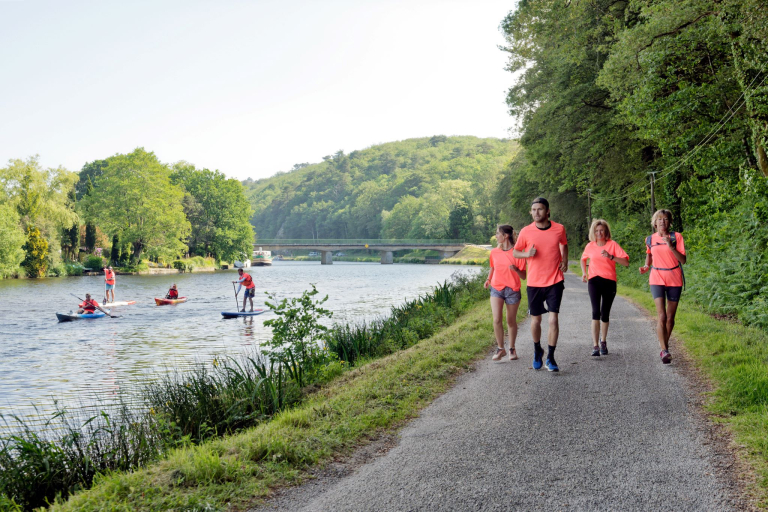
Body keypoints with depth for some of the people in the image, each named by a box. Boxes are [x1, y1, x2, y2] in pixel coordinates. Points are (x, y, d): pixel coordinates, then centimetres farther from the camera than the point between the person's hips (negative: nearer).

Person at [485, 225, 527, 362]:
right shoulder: (494, 252, 5)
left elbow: (523, 276, -6)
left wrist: (516, 269, -25)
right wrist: (489, 279, 5)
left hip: (512, 290, -2)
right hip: (496, 289, 2)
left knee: (511, 321, 9)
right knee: (496, 319, -13)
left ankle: (512, 348, 28)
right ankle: (500, 348, 2)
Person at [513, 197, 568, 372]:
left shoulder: (559, 229, -3)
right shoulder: (525, 232, -4)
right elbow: (515, 252, 6)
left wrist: (565, 261, 2)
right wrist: (527, 254, -14)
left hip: (554, 281, -1)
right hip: (534, 283, 1)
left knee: (553, 319, -9)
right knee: (535, 320, 10)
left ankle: (550, 358, 1)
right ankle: (537, 351, 34)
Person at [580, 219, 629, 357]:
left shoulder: (612, 244, -3)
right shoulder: (590, 246, 5)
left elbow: (626, 262, -11)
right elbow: (583, 259, 26)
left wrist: (611, 256, -23)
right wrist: (584, 273, 11)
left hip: (609, 281, -1)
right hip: (594, 281, 1)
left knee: (605, 313, 8)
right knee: (596, 312, -14)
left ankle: (603, 341, 30)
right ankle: (595, 346, -16)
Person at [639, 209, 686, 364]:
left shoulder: (676, 237, -2)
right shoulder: (650, 239, 5)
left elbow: (683, 260, -8)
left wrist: (671, 246, -21)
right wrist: (646, 267, 5)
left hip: (674, 280, 0)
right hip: (657, 280, 0)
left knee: (670, 317, 7)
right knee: (661, 316, -14)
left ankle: (664, 347, 27)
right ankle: (665, 351, -15)